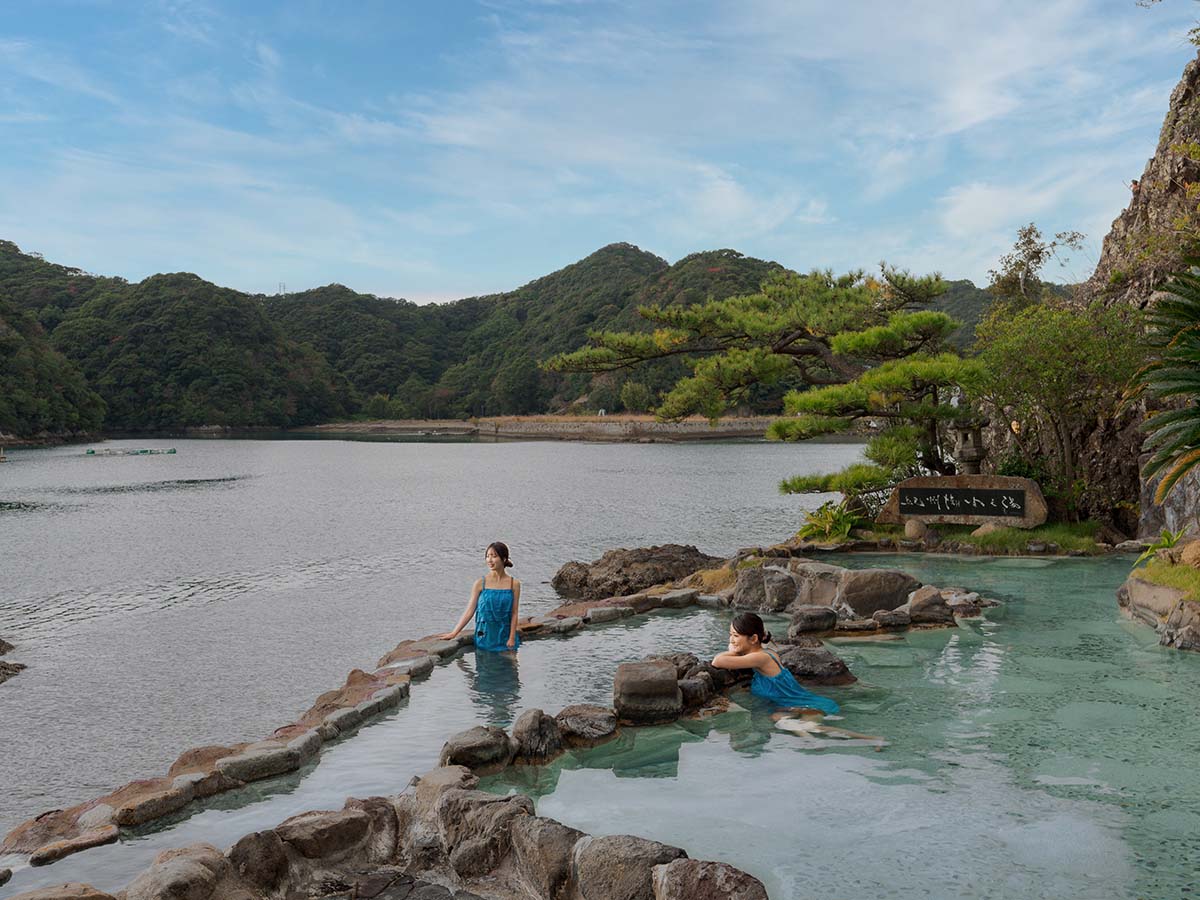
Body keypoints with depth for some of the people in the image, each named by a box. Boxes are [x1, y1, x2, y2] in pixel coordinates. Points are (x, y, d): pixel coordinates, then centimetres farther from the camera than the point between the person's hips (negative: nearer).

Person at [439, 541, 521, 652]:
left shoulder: (514, 584, -2)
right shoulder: (480, 583, -2)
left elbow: (514, 613, -1)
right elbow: (470, 610, -1)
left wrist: (512, 638, -7)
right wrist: (454, 633, -6)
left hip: (505, 636, 0)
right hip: (485, 636, 0)